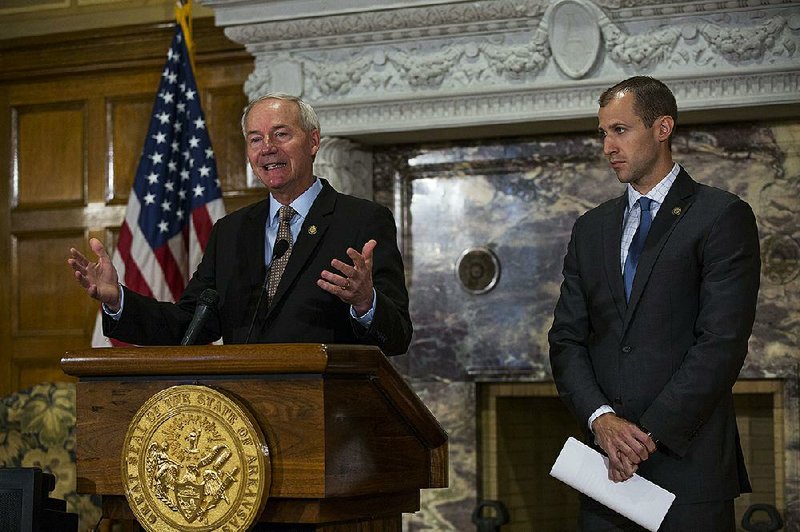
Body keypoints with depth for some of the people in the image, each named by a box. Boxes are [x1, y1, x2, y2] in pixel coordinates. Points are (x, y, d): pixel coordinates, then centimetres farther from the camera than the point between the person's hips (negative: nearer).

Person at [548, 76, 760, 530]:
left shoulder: (723, 216, -2)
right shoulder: (592, 229, 16)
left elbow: (723, 343, -11)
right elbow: (567, 339, 10)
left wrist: (649, 433, -14)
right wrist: (602, 418, -8)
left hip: (688, 462, -4)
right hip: (607, 460, 5)